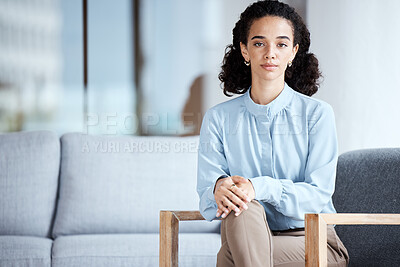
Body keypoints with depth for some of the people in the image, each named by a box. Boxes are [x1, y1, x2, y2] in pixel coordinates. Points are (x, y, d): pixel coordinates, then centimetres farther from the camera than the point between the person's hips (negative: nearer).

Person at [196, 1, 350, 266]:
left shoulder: (317, 114, 0)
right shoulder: (218, 118, 7)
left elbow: (317, 194, -8)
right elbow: (207, 199, 1)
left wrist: (260, 187, -26)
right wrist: (219, 188, -25)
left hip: (313, 243, -3)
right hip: (246, 238, 3)